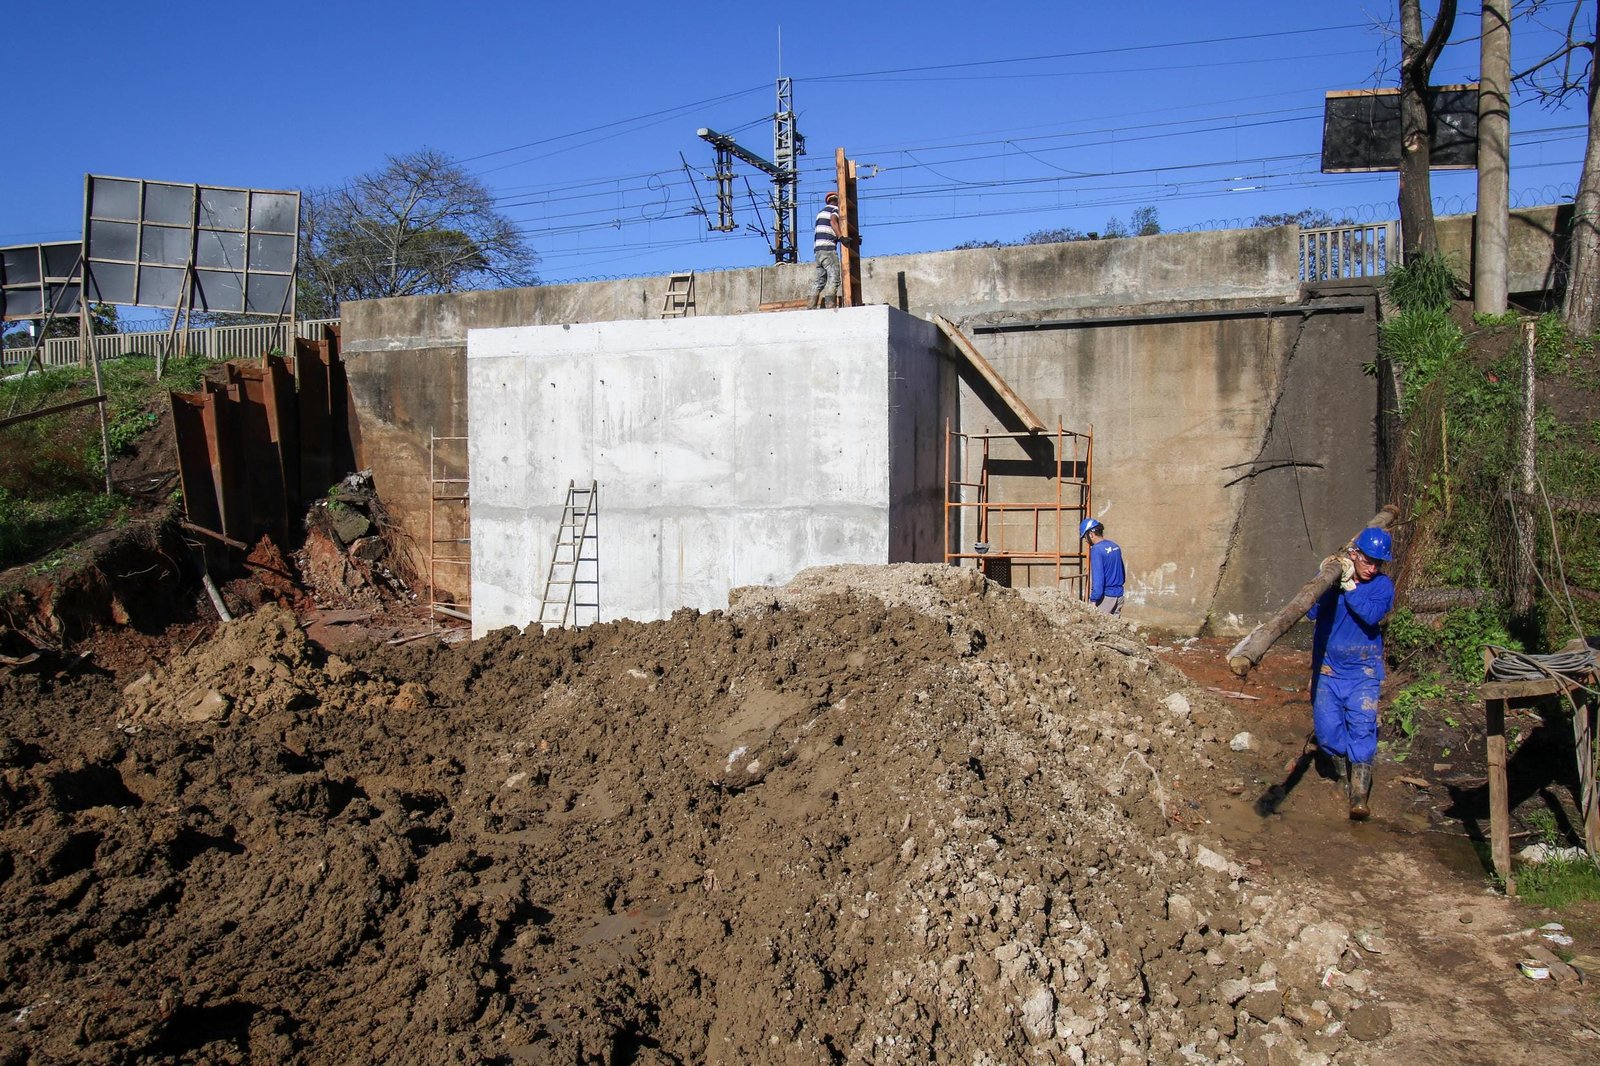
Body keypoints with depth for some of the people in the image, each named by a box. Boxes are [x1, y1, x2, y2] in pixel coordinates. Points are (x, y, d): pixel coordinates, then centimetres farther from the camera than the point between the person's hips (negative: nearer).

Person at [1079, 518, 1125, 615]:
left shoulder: (1096, 550, -14)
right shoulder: (1116, 546, 10)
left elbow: (1098, 577, -19)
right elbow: (1122, 575, 16)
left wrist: (1093, 600, -18)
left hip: (1105, 596, -8)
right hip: (1119, 596, 8)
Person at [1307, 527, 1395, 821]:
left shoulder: (1383, 585, -5)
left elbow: (1372, 614, -23)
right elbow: (1312, 612, -11)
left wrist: (1349, 585, -27)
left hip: (1362, 672, -1)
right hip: (1327, 668, 2)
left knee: (1362, 730, -9)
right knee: (1328, 730, 4)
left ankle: (1359, 798, -8)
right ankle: (1344, 777, 29)